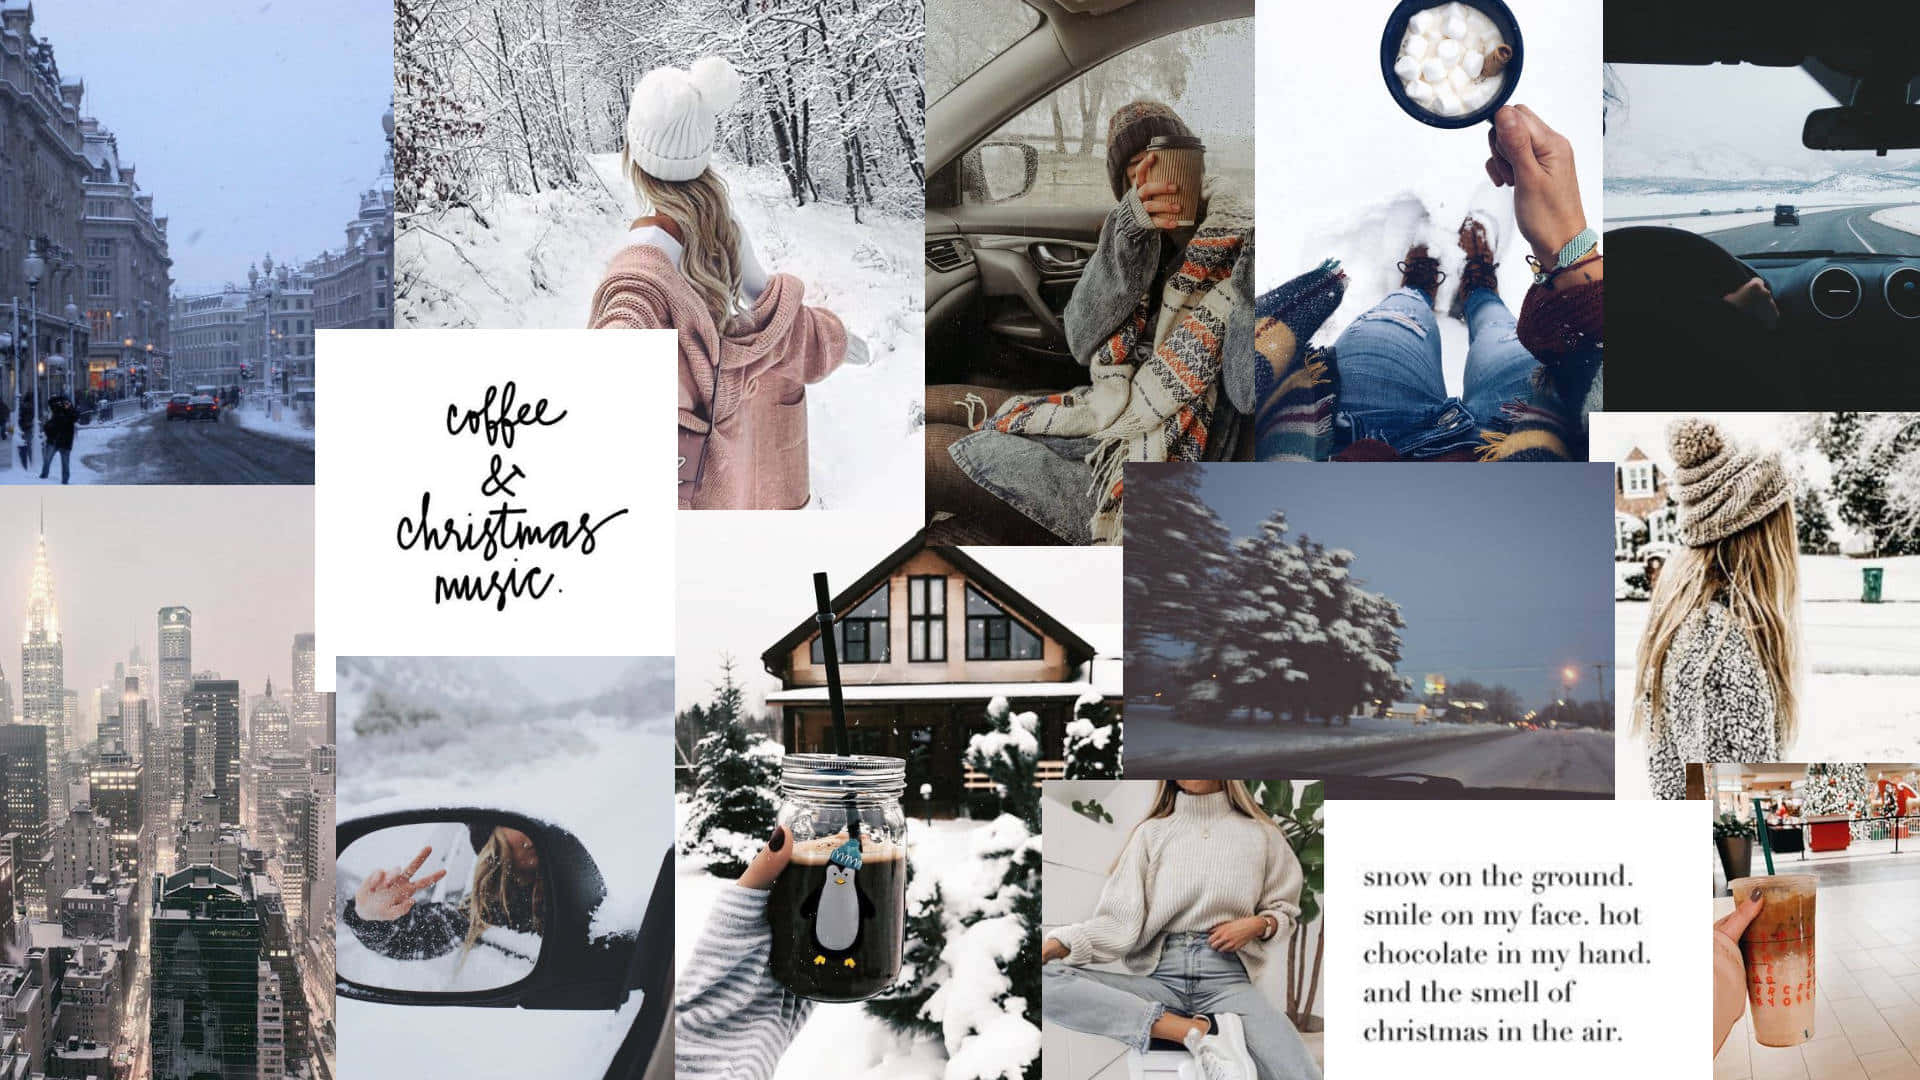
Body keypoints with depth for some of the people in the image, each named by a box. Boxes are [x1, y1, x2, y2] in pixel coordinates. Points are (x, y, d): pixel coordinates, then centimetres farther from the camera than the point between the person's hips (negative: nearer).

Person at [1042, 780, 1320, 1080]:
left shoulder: (1260, 834, 12)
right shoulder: (1151, 832, 10)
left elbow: (1284, 909, 19)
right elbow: (1120, 921, 0)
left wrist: (1257, 925, -4)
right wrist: (1054, 947, -16)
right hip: (1158, 978, 2)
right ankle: (1201, 1030, -28)